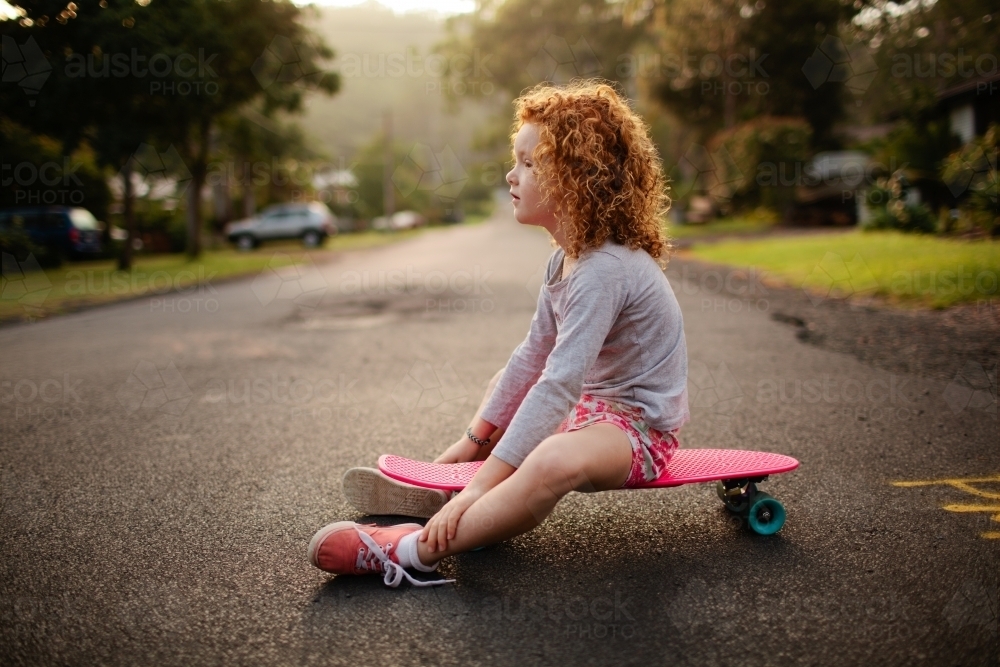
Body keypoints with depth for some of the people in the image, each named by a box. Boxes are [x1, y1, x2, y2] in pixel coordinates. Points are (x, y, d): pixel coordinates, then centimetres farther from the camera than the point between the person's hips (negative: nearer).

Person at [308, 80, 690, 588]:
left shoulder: (604, 270, -26)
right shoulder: (566, 258, 5)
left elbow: (559, 384, -32)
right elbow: (534, 355, 9)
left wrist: (484, 481, -33)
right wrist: (475, 440, 10)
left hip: (639, 426, -10)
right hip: (592, 402, 11)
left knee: (554, 461, -39)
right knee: (503, 386, 24)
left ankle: (414, 550, -35)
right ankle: (442, 493, 9)